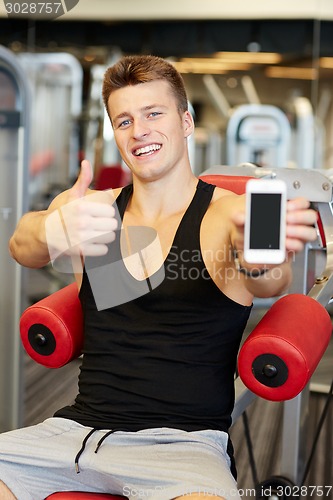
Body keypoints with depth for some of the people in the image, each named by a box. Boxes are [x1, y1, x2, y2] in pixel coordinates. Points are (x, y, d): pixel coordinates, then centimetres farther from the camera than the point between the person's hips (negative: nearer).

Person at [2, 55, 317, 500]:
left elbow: (268, 283, -23)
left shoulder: (230, 212, -2)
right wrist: (53, 234, -36)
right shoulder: (91, 206, 9)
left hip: (185, 442, -4)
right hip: (79, 426, 4)